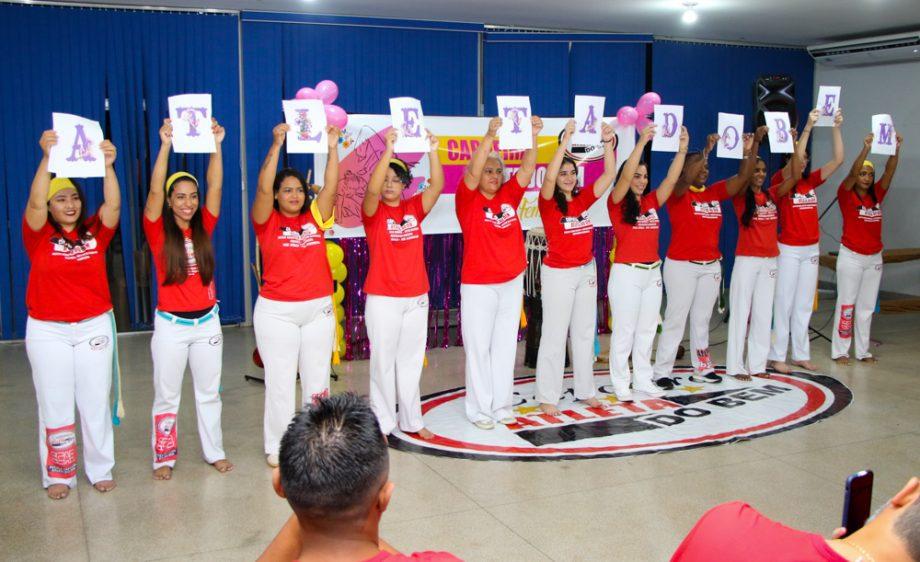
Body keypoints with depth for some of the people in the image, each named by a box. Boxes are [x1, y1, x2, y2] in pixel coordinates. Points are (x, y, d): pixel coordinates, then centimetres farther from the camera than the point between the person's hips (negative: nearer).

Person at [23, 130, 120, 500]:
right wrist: (47, 158, -34)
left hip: (94, 327, 1)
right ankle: (58, 474, 18)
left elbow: (113, 205, -15)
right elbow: (34, 203, -21)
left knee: (96, 402, 8)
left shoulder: (95, 233, 1)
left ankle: (100, 469, 20)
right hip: (48, 331, -1)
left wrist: (108, 166, -31)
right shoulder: (39, 235, -3)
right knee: (54, 405, 6)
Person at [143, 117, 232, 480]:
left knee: (209, 392, 12)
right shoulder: (158, 232, -6)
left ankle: (214, 452, 23)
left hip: (207, 321, 3)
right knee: (166, 395, 7)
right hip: (171, 324, -3)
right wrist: (165, 146, -28)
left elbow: (215, 186, -8)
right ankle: (164, 457, 19)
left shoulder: (204, 228, 2)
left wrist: (216, 145, -17)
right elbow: (154, 191, -20)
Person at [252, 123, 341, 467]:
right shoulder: (267, 222, -2)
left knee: (317, 378, 10)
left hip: (318, 309, 3)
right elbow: (262, 187, -17)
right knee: (280, 381, 2)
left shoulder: (315, 219, 5)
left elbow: (330, 187, -7)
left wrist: (332, 148, -15)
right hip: (276, 312, -3)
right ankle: (276, 446, 14)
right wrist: (276, 145, -23)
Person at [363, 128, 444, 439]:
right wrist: (388, 150, -35)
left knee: (411, 362, 12)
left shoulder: (414, 208, 5)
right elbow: (372, 189, -26)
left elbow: (437, 185, -11)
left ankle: (411, 420, 23)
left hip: (416, 298, 4)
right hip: (382, 300, -3)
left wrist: (432, 151, -25)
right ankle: (382, 422, 14)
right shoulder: (373, 212, -4)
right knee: (384, 362, 3)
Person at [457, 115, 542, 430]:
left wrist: (533, 136, -19)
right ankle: (480, 409, 12)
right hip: (478, 286, -5)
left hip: (512, 283, 5)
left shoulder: (509, 196, 5)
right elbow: (472, 172, -23)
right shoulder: (468, 200, -7)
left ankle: (501, 405, 23)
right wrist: (490, 136, -33)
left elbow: (527, 169, -5)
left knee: (505, 346, 12)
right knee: (479, 348, 2)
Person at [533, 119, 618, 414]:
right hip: (558, 274, -6)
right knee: (554, 336, -1)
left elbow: (609, 174, -1)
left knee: (585, 333, 13)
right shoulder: (548, 202, -10)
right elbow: (549, 177, -29)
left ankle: (585, 390, 24)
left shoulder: (583, 199, 4)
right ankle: (547, 396, 7)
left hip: (586, 271, 6)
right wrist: (565, 140, -32)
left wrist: (607, 142, -13)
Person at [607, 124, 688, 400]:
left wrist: (682, 149, -12)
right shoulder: (617, 203, -6)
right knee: (624, 330, 0)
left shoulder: (651, 201, 9)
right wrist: (642, 142, -27)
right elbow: (624, 176, -21)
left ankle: (643, 379, 22)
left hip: (652, 273, 6)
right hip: (626, 274, -6)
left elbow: (671, 180, -1)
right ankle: (620, 383, 9)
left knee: (647, 329, 12)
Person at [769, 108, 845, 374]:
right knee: (784, 304, -2)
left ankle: (801, 354, 19)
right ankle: (777, 356, 5)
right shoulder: (779, 181, -8)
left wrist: (836, 128, -8)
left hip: (811, 250, 6)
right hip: (788, 250, -6)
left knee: (804, 305, 11)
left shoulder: (811, 181, 7)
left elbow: (838, 160, 1)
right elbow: (794, 160, -25)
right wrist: (808, 127, -27)